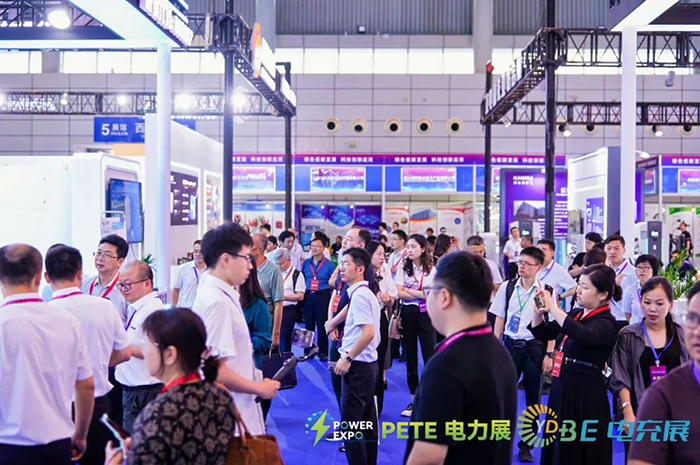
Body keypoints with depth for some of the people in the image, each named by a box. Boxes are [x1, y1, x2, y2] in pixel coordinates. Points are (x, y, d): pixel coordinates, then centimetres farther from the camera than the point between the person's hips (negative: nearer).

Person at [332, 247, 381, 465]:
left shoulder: (359, 294, -18)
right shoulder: (364, 293, 12)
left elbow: (368, 333, -26)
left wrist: (348, 358, -19)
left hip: (357, 366, -10)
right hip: (367, 364, 10)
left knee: (349, 424, -3)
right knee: (367, 424, 15)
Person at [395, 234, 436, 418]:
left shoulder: (432, 270, 0)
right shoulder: (403, 268, 3)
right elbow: (399, 293, -7)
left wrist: (409, 291, -9)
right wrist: (422, 295, -9)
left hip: (426, 315, -2)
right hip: (408, 314, 2)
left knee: (430, 357, -4)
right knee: (410, 357, 10)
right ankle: (414, 399, 21)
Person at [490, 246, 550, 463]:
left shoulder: (545, 290, -7)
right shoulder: (507, 287, 0)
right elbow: (499, 319, 6)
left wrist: (548, 354, -7)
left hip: (535, 347, -1)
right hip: (510, 344, 1)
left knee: (533, 399, 9)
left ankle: (526, 445, 22)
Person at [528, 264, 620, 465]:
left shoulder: (606, 323, -13)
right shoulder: (575, 314, 9)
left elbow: (584, 335, -35)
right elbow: (542, 333, 16)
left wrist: (553, 308, -32)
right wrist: (539, 311, -3)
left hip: (586, 395, -7)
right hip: (561, 388, 7)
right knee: (557, 449, 14)